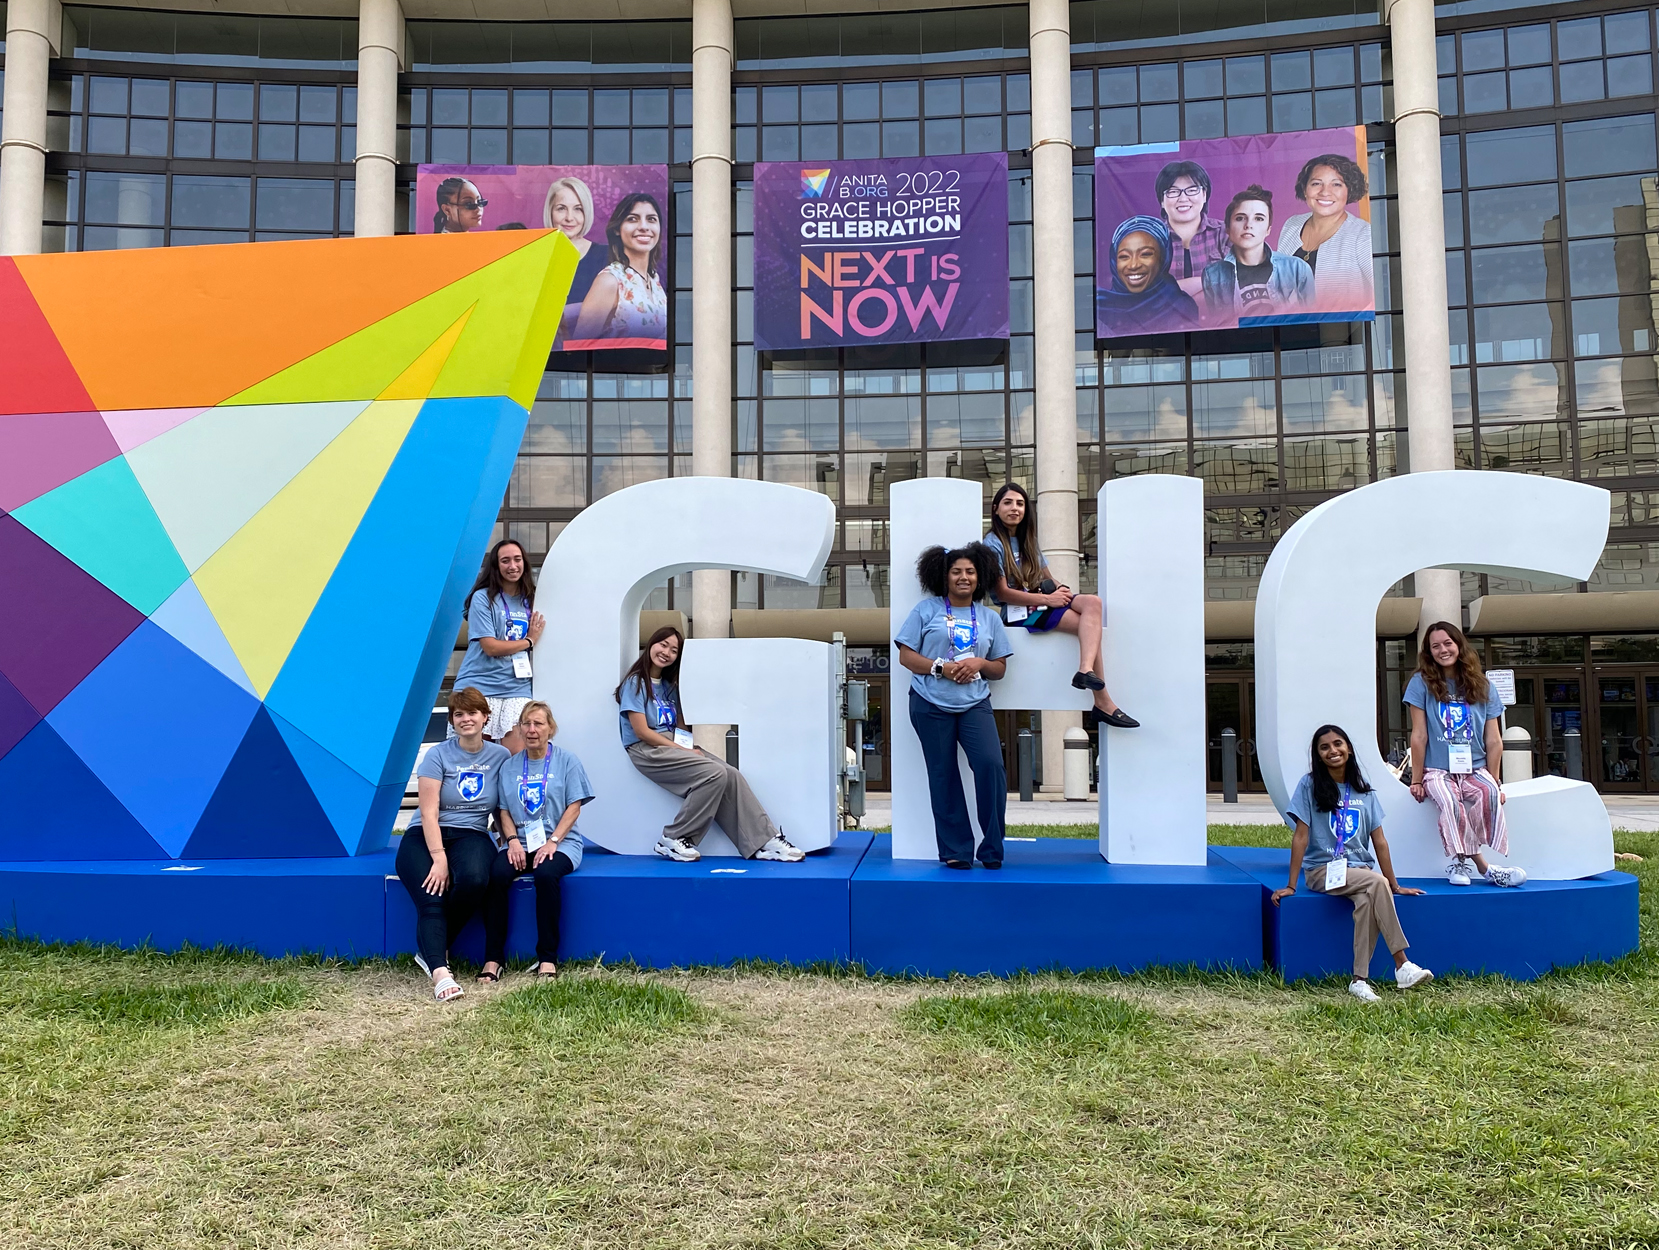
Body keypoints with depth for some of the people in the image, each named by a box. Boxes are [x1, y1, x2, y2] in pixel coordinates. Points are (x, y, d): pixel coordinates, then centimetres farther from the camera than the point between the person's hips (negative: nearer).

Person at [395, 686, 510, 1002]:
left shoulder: (500, 756, 6)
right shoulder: (438, 755, -2)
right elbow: (429, 813, -8)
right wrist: (439, 858, -19)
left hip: (471, 835, 1)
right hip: (424, 837, -1)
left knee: (474, 879, -32)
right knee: (431, 899, -29)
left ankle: (430, 950, -12)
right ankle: (439, 972, -40)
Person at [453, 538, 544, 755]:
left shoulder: (530, 600, 12)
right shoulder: (483, 598, -3)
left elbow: (538, 646, 16)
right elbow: (491, 647, -10)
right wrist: (529, 641, -2)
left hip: (516, 690, 4)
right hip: (479, 687, -3)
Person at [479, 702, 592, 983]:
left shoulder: (567, 761, 5)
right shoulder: (509, 766, 14)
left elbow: (574, 807, -1)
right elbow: (504, 810, 9)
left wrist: (552, 841, -13)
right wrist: (512, 840, -9)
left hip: (559, 841, -3)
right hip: (519, 842, 3)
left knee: (545, 873, -35)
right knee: (496, 874, -29)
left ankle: (548, 958, -24)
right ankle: (493, 957, -19)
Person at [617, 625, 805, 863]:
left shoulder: (669, 685, 18)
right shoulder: (635, 682, -5)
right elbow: (642, 731, -13)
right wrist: (684, 751, -14)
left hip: (674, 745, 7)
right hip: (647, 750, -7)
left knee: (731, 775, -14)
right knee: (714, 774, -26)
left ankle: (764, 842, -16)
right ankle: (674, 840, -17)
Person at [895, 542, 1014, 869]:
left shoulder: (990, 618, 12)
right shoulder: (926, 610, 3)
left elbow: (1000, 668, 13)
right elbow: (906, 656, 0)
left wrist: (980, 663, -8)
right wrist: (940, 668, -14)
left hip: (975, 704, 2)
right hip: (932, 706, -1)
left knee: (991, 764, -16)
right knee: (944, 777, 3)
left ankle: (992, 847, -1)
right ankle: (955, 851, 12)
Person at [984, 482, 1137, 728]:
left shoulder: (1027, 540, 21)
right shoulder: (993, 545, -5)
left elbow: (1047, 578, 20)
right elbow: (1002, 593, -13)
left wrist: (1060, 590, -5)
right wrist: (1047, 599, -16)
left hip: (1041, 602, 8)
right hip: (1020, 612, -8)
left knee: (1093, 602, -22)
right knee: (1089, 626, -24)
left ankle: (1086, 670, -41)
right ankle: (1103, 704, -33)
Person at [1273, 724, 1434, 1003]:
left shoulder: (1364, 791, 10)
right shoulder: (1310, 785, -3)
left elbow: (1379, 841, 10)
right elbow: (1301, 837, -6)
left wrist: (1395, 885, 7)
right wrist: (1291, 886, -9)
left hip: (1360, 870, 3)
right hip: (1323, 871, -3)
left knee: (1367, 901, -32)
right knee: (1376, 882, -32)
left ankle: (1360, 980, -28)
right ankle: (1402, 965, -30)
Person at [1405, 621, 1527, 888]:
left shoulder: (1482, 687, 8)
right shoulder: (1422, 683, 0)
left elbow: (1493, 741, 6)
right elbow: (1419, 736, -3)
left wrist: (1493, 781, -1)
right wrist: (1416, 780, -4)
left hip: (1475, 769, 2)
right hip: (1437, 770, -2)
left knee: (1490, 795, -32)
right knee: (1450, 803, -34)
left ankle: (1460, 861, -23)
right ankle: (1482, 866, -22)